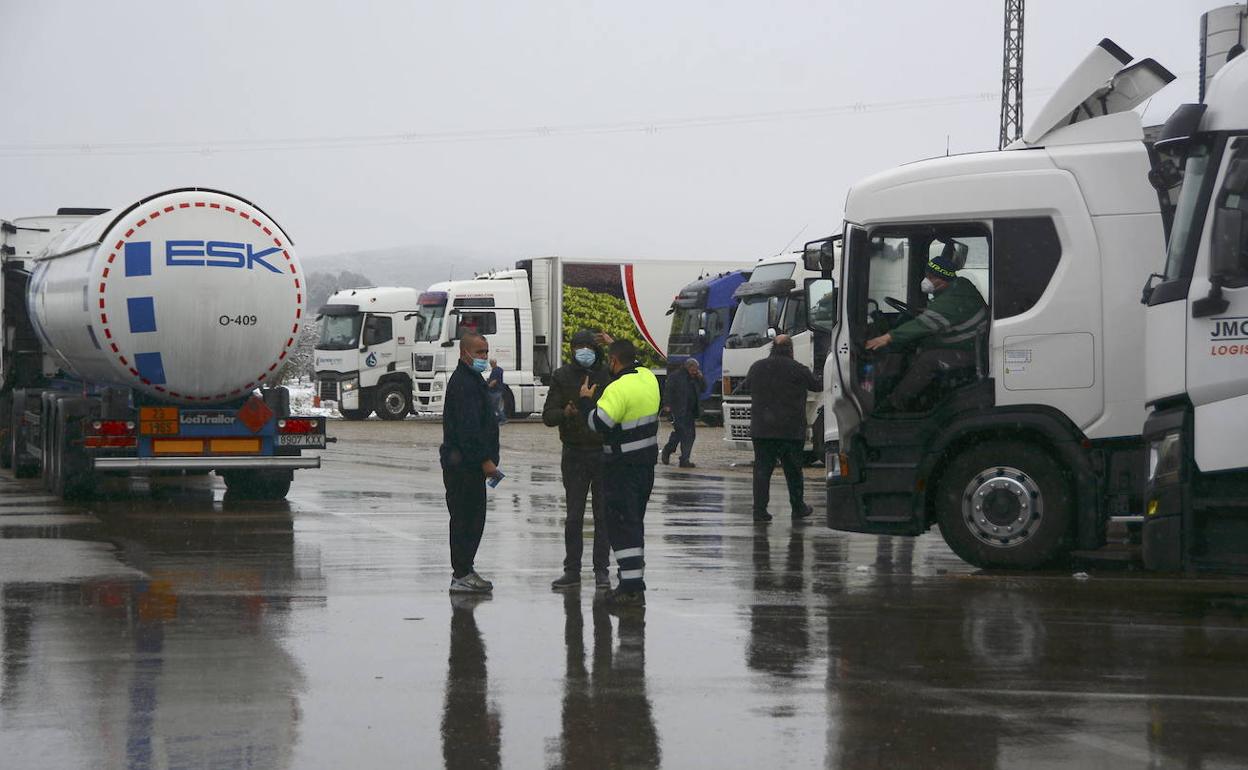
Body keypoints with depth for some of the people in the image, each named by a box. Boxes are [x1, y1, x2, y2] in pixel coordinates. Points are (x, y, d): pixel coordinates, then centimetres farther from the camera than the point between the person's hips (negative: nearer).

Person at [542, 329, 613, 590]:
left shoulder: (608, 374, 1)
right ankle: (572, 570, 10)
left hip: (604, 453, -1)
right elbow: (547, 415, 0)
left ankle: (601, 570, 9)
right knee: (574, 516, 4)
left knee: (603, 515, 3)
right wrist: (565, 413, -21)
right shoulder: (562, 376, 3)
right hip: (574, 454, 1)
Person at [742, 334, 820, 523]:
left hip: (761, 429, 2)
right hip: (791, 430, -2)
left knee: (762, 469, 1)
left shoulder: (757, 367, 5)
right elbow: (816, 385, 4)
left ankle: (759, 509, -8)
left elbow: (746, 385, 22)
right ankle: (798, 508, 19)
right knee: (793, 471, 11)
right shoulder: (797, 369, -6)